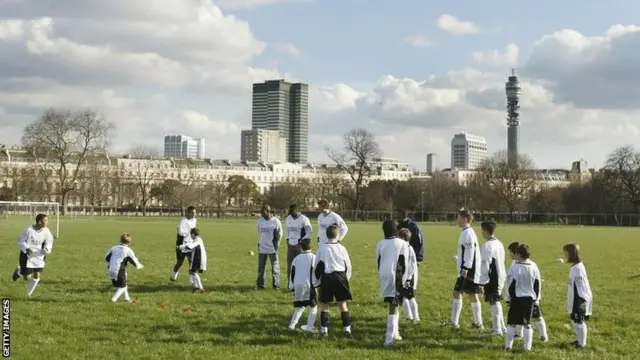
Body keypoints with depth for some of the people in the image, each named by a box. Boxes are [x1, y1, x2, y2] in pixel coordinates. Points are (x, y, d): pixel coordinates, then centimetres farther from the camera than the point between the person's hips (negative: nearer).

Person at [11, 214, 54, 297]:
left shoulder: (46, 231, -10)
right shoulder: (29, 230, -22)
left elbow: (49, 243, 4)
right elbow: (21, 242, -11)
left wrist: (46, 250, -16)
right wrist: (27, 249, -29)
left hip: (38, 255, 4)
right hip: (27, 255, -4)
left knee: (37, 276, 1)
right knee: (27, 278, -4)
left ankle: (29, 295, 22)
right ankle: (19, 271, 30)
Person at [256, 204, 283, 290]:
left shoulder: (276, 221, -7)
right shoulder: (260, 221, 5)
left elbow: (279, 234, -1)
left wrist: (276, 243, -6)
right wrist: (259, 243, 11)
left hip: (272, 248, -4)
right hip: (262, 248, 4)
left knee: (275, 267, 0)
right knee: (261, 267, 8)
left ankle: (276, 285, 6)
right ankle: (260, 284, 16)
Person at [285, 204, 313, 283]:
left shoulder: (304, 219, -11)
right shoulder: (288, 218, 10)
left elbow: (309, 233, -9)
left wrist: (301, 240, -12)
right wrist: (287, 238, 12)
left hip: (299, 245, -6)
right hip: (290, 245, 6)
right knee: (290, 264, 7)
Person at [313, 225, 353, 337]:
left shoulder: (322, 249, -3)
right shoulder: (342, 248, -1)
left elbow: (317, 267, 0)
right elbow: (348, 266, 6)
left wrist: (316, 282, 9)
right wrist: (346, 279, 21)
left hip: (326, 278, -1)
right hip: (340, 277, 1)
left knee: (325, 305, 8)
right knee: (343, 304, 8)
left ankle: (324, 329, 5)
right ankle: (347, 328, 6)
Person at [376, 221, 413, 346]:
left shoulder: (380, 244, 7)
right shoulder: (402, 244, -4)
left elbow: (378, 263, 13)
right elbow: (404, 264, -3)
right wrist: (404, 280, 5)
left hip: (384, 277, 4)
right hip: (396, 277, -4)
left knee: (393, 305, 21)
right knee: (393, 307, -2)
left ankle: (394, 334, 27)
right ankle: (389, 338, -7)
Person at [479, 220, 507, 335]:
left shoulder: (487, 245, -17)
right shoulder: (499, 243, 11)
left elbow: (485, 264, -18)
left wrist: (483, 280, -13)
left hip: (492, 278, -8)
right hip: (501, 276, 8)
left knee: (494, 302, -4)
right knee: (497, 301, 17)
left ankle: (497, 329, -3)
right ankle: (502, 327, 22)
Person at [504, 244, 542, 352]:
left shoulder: (514, 268, -13)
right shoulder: (534, 267, 1)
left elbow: (511, 285, -9)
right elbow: (538, 284, 8)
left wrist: (508, 298, 1)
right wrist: (536, 297, 18)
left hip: (517, 298, -4)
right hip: (529, 298, 4)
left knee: (511, 323, 6)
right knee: (527, 323, 10)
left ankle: (508, 345, 9)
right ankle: (527, 346, 8)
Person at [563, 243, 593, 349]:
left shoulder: (577, 267, -21)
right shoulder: (576, 266, 9)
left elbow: (581, 286, -22)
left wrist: (581, 301, -22)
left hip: (579, 300, -10)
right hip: (576, 299, 10)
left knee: (579, 321, -2)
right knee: (577, 321, 17)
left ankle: (582, 343, 5)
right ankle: (580, 340, 28)